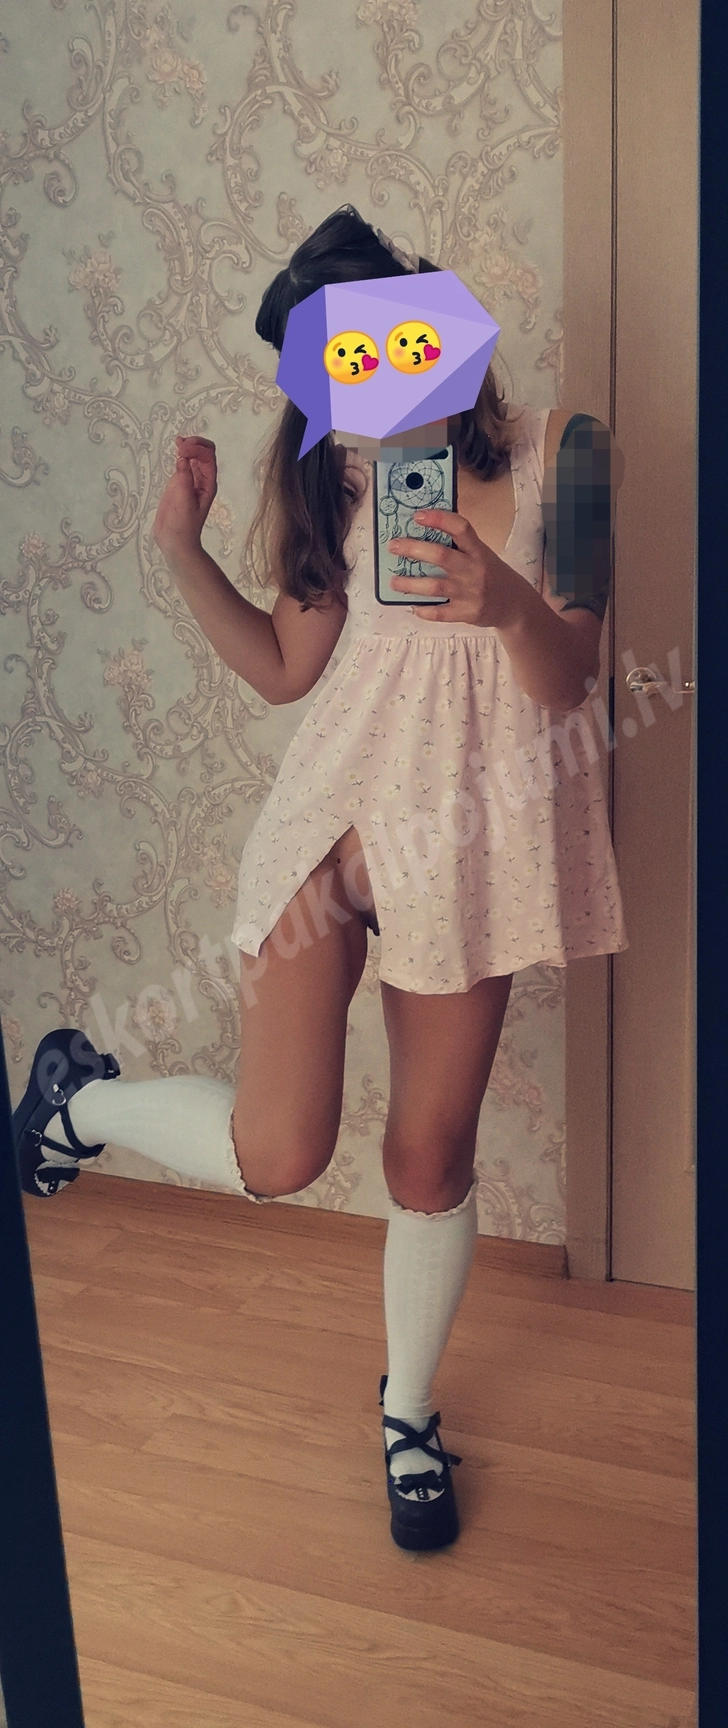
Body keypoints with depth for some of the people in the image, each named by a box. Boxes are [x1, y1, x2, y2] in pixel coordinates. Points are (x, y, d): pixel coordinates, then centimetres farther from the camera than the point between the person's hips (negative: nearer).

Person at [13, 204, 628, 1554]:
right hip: (338, 806, 0)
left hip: (475, 829, 0)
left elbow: (570, 679, -9)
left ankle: (409, 1413, 36)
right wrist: (182, 550, -6)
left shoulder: (548, 454, -4)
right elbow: (282, 668, 7)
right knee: (277, 1156, -8)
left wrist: (506, 602, -30)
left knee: (431, 1150, 11)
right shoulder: (335, 473, 3)